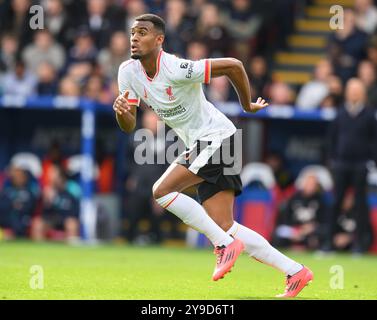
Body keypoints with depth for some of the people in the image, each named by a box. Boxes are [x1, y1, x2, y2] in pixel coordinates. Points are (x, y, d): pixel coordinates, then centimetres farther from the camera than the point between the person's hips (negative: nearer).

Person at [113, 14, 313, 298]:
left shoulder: (175, 69, -24)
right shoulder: (129, 72, -1)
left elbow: (233, 65, -20)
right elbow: (129, 126, 2)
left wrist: (247, 105, -6)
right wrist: (120, 110, -21)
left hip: (216, 138, -8)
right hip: (197, 145, 8)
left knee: (161, 191, -20)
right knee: (225, 227, 4)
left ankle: (225, 244, -10)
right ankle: (295, 271, 10)